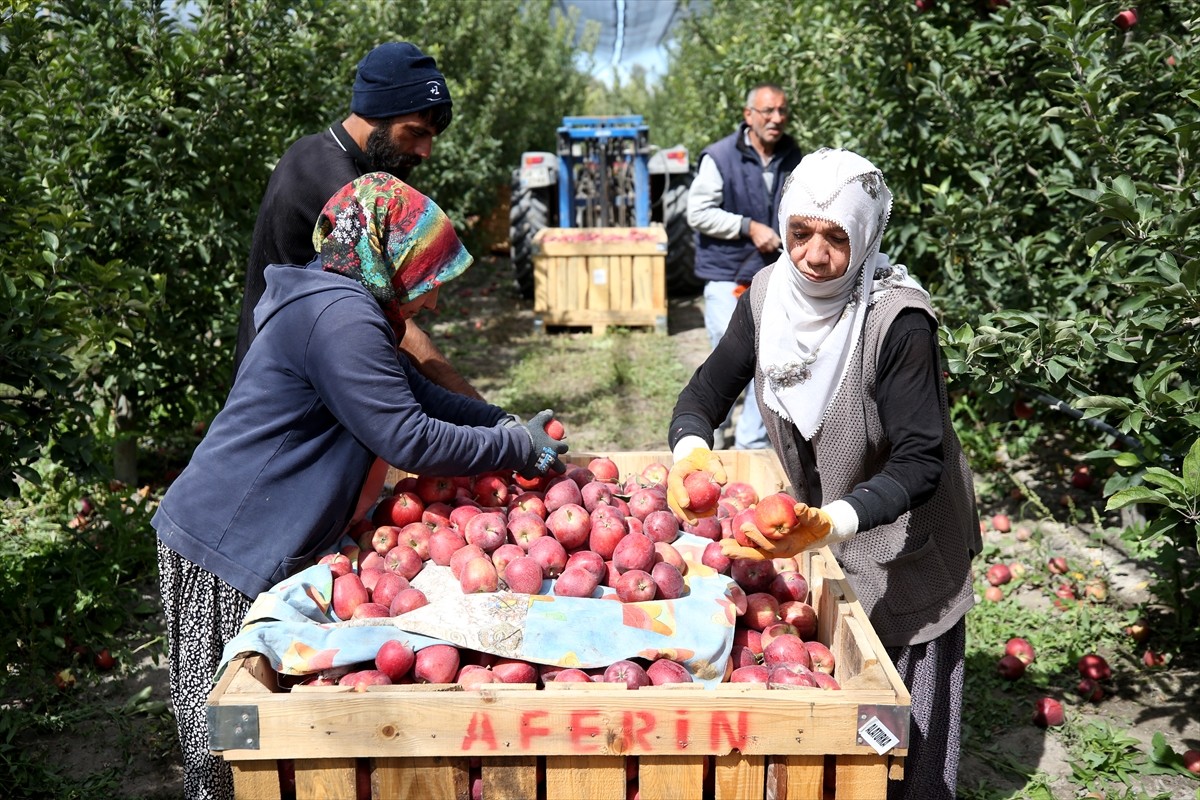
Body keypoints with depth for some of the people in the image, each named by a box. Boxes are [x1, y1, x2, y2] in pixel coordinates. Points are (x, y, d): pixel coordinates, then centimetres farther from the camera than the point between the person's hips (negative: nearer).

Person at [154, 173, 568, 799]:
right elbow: (410, 441, -23)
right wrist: (516, 449, -11)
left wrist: (507, 423, 9)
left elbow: (417, 393, 18)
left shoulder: (344, 306, 11)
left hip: (244, 538, 10)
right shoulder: (339, 316, -22)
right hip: (226, 552, -10)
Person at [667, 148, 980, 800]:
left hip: (903, 547, -5)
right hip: (815, 524, 5)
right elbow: (709, 386, -5)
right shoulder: (768, 293, -12)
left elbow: (920, 463, -29)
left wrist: (831, 523, -45)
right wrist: (690, 448, -28)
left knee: (907, 732, 11)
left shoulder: (899, 320, -28)